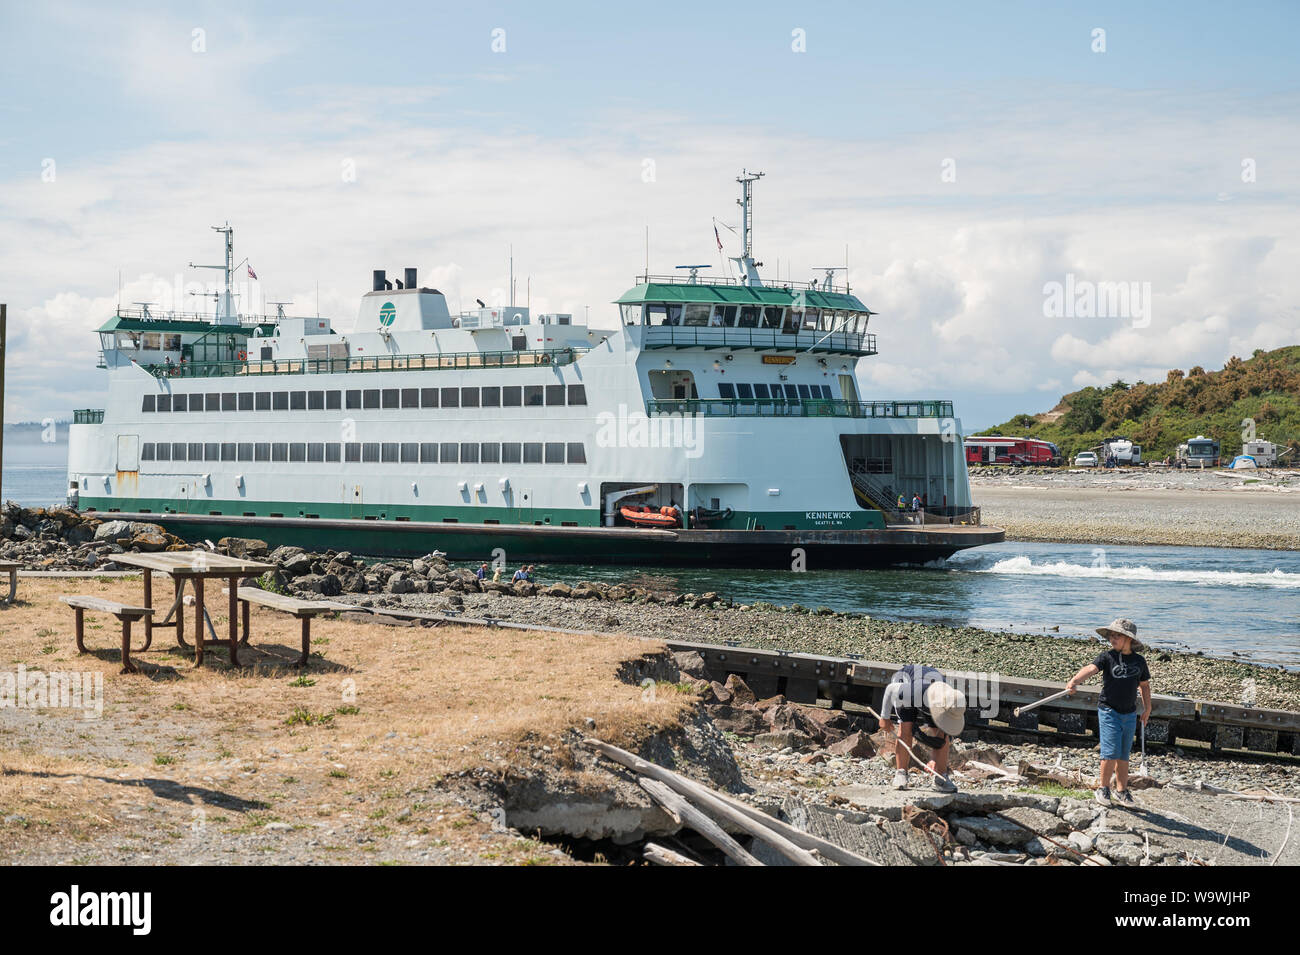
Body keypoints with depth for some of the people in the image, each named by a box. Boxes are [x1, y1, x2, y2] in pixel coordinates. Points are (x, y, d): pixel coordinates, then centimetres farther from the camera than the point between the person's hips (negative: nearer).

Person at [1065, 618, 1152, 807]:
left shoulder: (1139, 661, 5)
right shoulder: (1107, 656, -6)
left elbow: (1144, 685, 18)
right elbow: (1090, 668, -23)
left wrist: (1147, 708, 14)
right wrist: (1074, 681, -41)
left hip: (1130, 714, 3)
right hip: (1109, 711, -3)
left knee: (1124, 755, 10)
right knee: (1111, 753, -10)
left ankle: (1121, 790, 21)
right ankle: (1104, 788, 4)